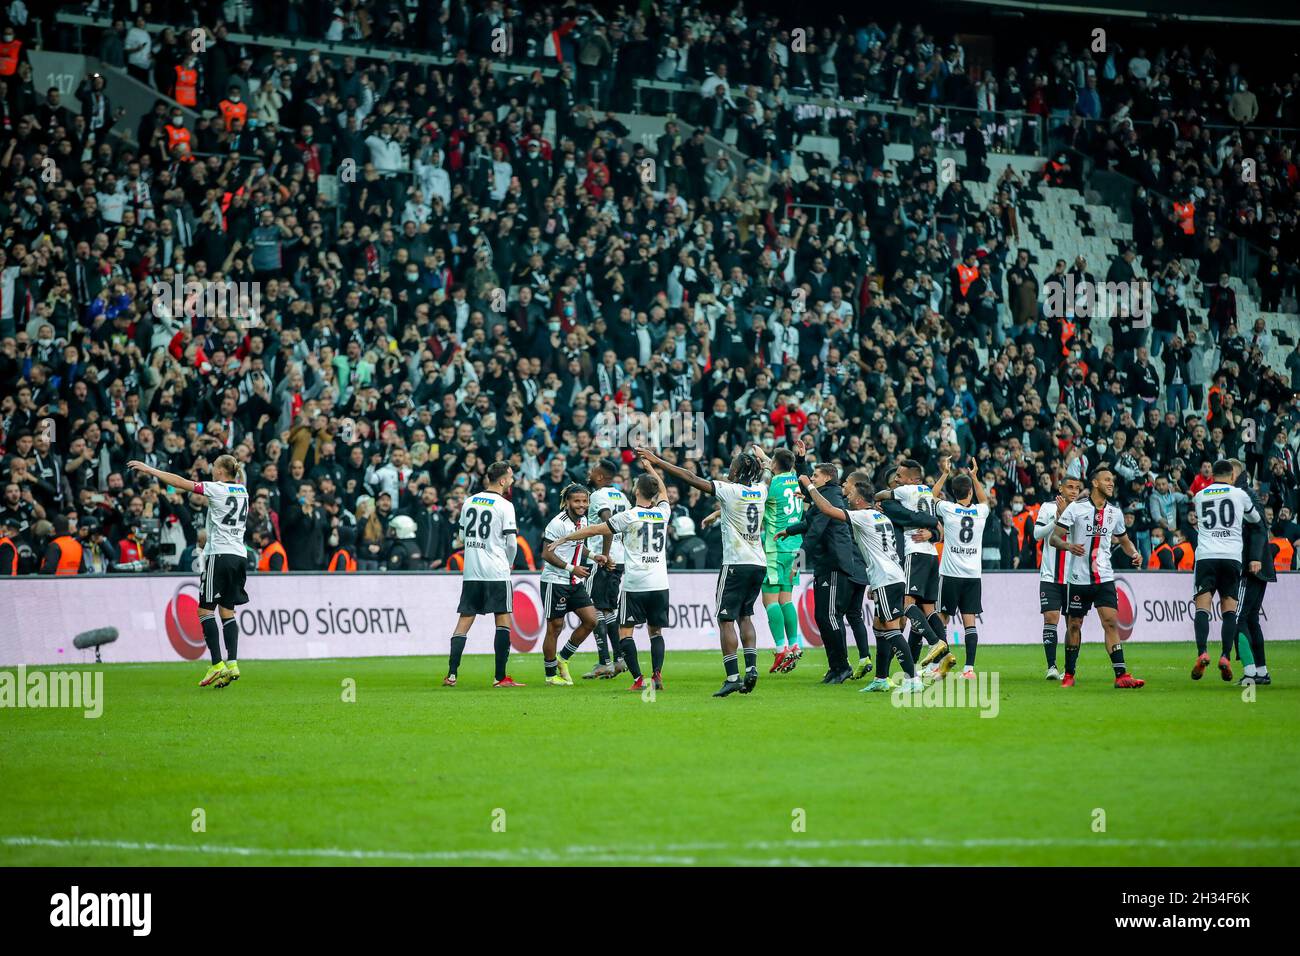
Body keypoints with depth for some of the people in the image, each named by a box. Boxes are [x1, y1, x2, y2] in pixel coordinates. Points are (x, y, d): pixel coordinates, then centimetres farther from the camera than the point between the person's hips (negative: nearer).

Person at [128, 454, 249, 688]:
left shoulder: (217, 489, -6)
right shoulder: (242, 490, 12)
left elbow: (181, 483, -5)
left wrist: (149, 470, 1)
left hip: (220, 554, -7)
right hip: (240, 555, 7)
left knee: (206, 609, -4)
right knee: (227, 611, 8)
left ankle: (217, 665, -13)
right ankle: (232, 664, -4)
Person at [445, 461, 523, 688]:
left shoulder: (469, 502, 8)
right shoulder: (504, 506, -9)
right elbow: (511, 542, -8)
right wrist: (509, 563, 10)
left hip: (471, 572, 5)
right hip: (496, 572, -5)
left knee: (464, 620, 7)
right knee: (503, 620, 1)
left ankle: (451, 674, 1)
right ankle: (500, 677, -2)